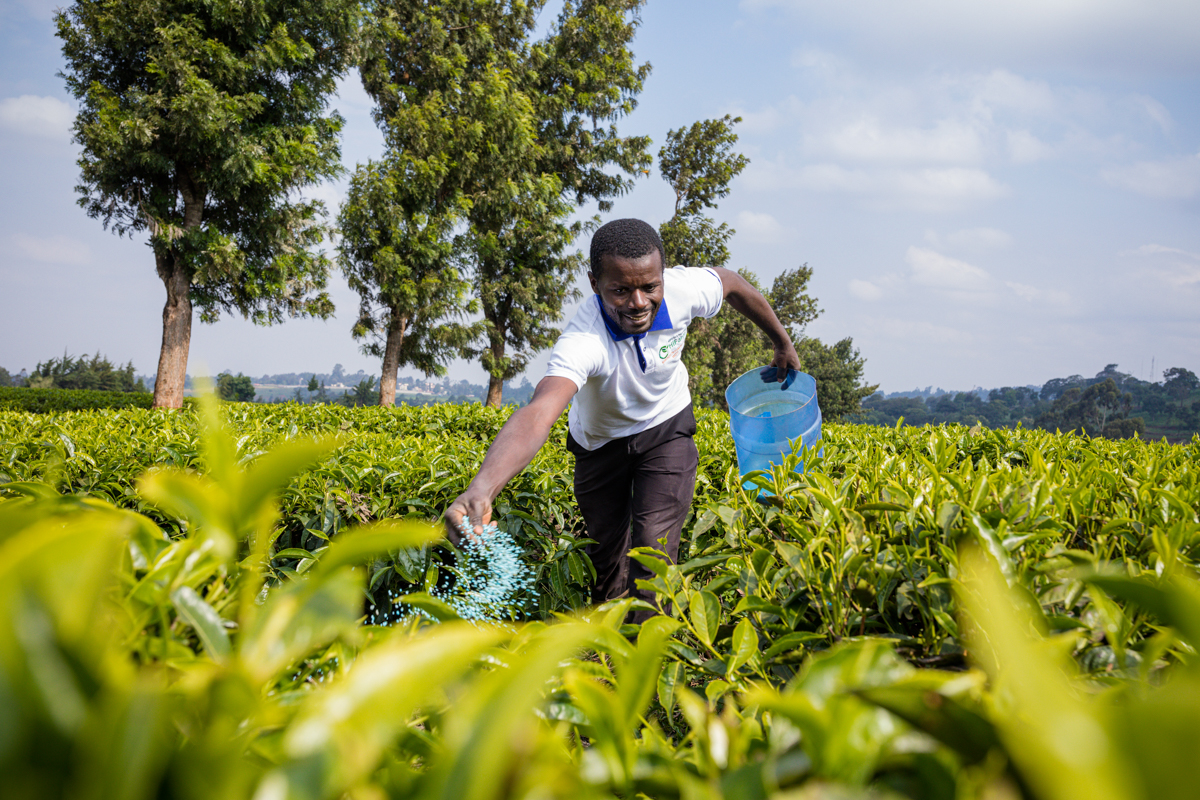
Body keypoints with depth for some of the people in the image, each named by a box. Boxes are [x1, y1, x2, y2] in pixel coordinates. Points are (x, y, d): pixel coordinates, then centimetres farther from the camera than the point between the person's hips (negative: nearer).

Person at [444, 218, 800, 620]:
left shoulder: (683, 290, -30)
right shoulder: (583, 341, -42)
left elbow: (733, 283, -5)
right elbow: (538, 411, -60)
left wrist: (783, 343, 8)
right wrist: (482, 488, -78)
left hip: (665, 428, 1)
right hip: (600, 442, -1)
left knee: (655, 549, -13)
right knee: (606, 552, 13)